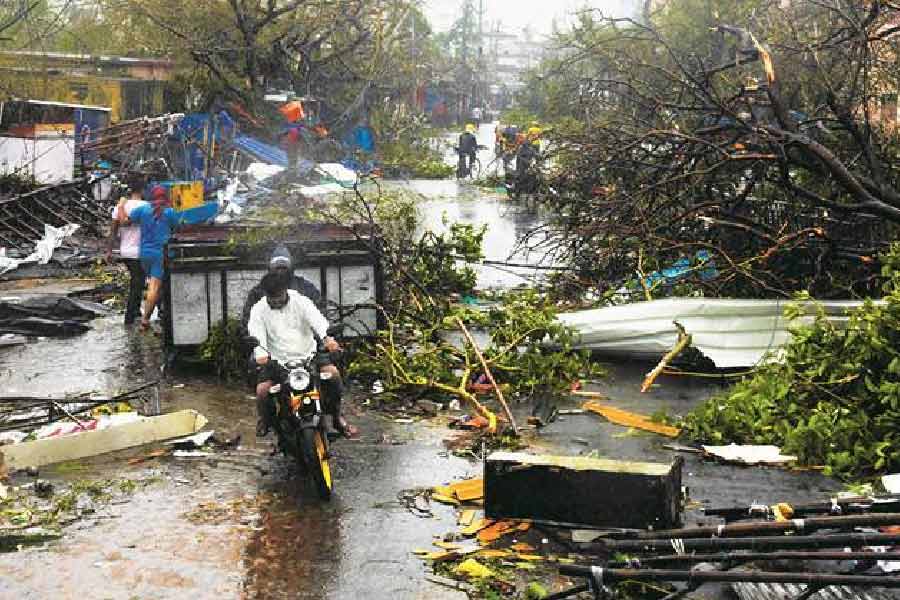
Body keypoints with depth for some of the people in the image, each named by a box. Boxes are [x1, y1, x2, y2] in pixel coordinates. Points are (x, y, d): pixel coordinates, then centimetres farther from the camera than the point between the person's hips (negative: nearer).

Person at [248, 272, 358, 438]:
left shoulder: (300, 301, -2)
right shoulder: (259, 310, 0)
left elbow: (317, 319, -20)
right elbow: (256, 334, -16)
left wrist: (327, 337, -43)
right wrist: (261, 354, -39)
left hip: (307, 355, 0)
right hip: (276, 360, 0)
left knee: (333, 373, -22)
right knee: (262, 390, -23)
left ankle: (337, 416, -2)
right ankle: (265, 420, 11)